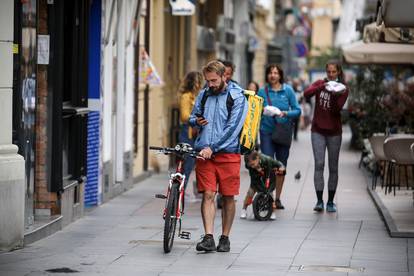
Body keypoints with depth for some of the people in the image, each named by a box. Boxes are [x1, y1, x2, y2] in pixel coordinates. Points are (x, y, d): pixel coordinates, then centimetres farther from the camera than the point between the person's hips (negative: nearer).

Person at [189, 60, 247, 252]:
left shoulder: (237, 97, -5)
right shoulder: (203, 94, 10)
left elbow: (233, 127, -13)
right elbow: (193, 116, 22)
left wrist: (212, 147, -18)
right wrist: (196, 121, -4)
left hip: (228, 152, -3)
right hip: (205, 152, 3)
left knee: (228, 197, 4)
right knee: (208, 194, -6)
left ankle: (225, 238, 15)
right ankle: (208, 238, -11)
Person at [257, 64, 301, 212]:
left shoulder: (288, 90, 2)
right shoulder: (262, 91, 2)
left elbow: (297, 110, 2)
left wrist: (285, 113, -15)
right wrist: (262, 110, -15)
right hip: (267, 131, -1)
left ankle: (277, 198, 17)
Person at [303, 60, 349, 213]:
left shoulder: (343, 89, -1)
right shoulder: (320, 83, 4)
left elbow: (336, 110, -13)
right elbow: (307, 93, -16)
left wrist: (336, 95, -29)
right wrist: (322, 87, -28)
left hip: (334, 132, 0)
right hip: (318, 130, 0)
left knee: (333, 167, 5)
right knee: (319, 164, -10)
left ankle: (330, 202, 13)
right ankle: (319, 201, -10)